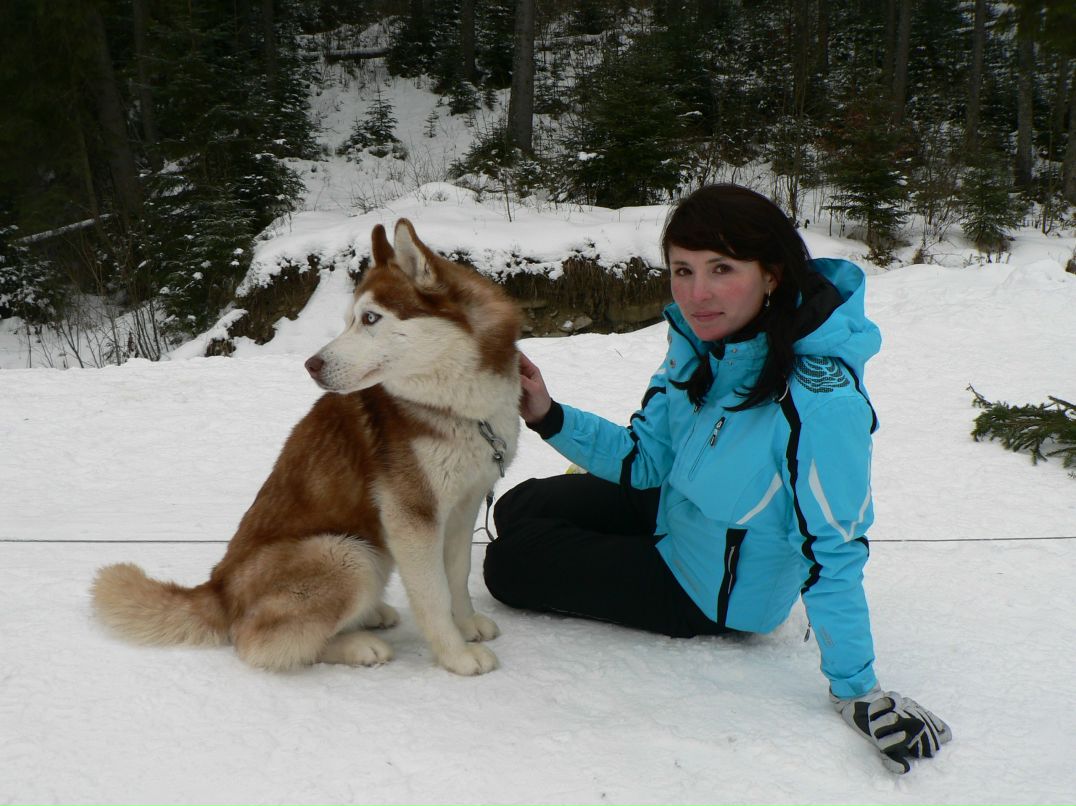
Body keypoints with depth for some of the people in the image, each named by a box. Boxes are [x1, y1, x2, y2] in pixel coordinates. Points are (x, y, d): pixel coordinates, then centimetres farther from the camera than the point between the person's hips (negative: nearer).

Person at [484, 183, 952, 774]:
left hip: (711, 590, -7)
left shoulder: (818, 398, -37)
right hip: (670, 511, 8)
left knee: (511, 565, 2)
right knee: (515, 510, 17)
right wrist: (549, 418, -18)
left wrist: (855, 689, -24)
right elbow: (647, 458, -5)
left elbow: (832, 551, -29)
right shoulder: (700, 338, -14)